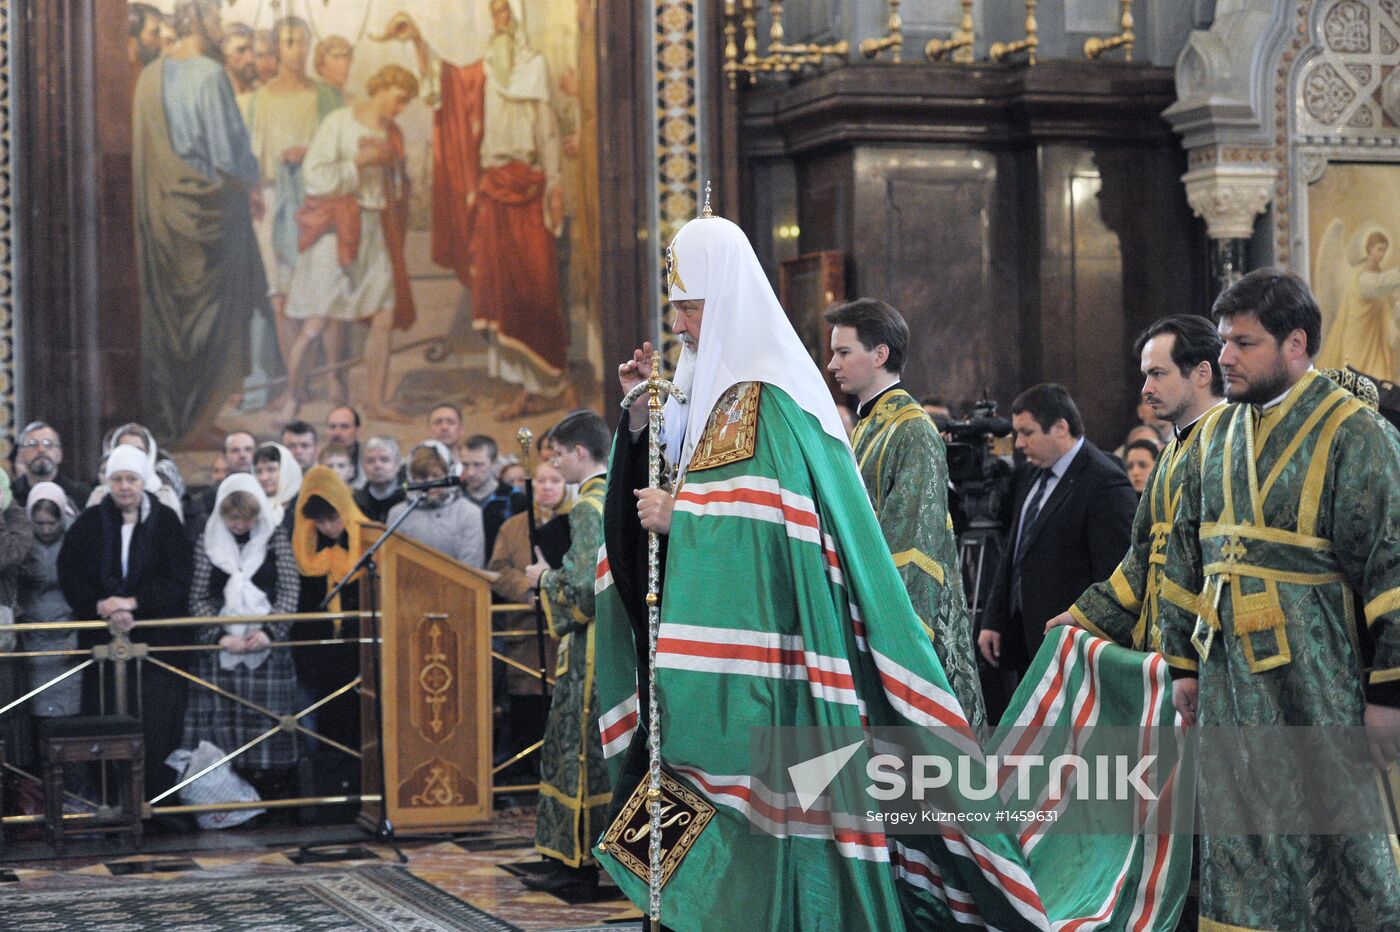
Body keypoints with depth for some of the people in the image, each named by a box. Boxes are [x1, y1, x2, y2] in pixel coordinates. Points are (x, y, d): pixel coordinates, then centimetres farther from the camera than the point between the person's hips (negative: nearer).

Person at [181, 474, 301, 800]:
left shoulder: (276, 539, 5)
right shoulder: (207, 543, 6)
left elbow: (289, 590, 0)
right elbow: (199, 598, 2)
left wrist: (269, 631, -13)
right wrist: (219, 635, -11)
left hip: (267, 647, 0)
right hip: (221, 650, 0)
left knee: (269, 719, -2)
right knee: (222, 721, -4)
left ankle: (275, 797, 3)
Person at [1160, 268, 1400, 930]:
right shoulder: (1216, 438, 11)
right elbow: (1186, 559, 17)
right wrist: (1184, 664, 14)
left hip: (1320, 686, -6)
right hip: (1232, 684, 6)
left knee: (1341, 845, 1)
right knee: (1240, 852, 9)